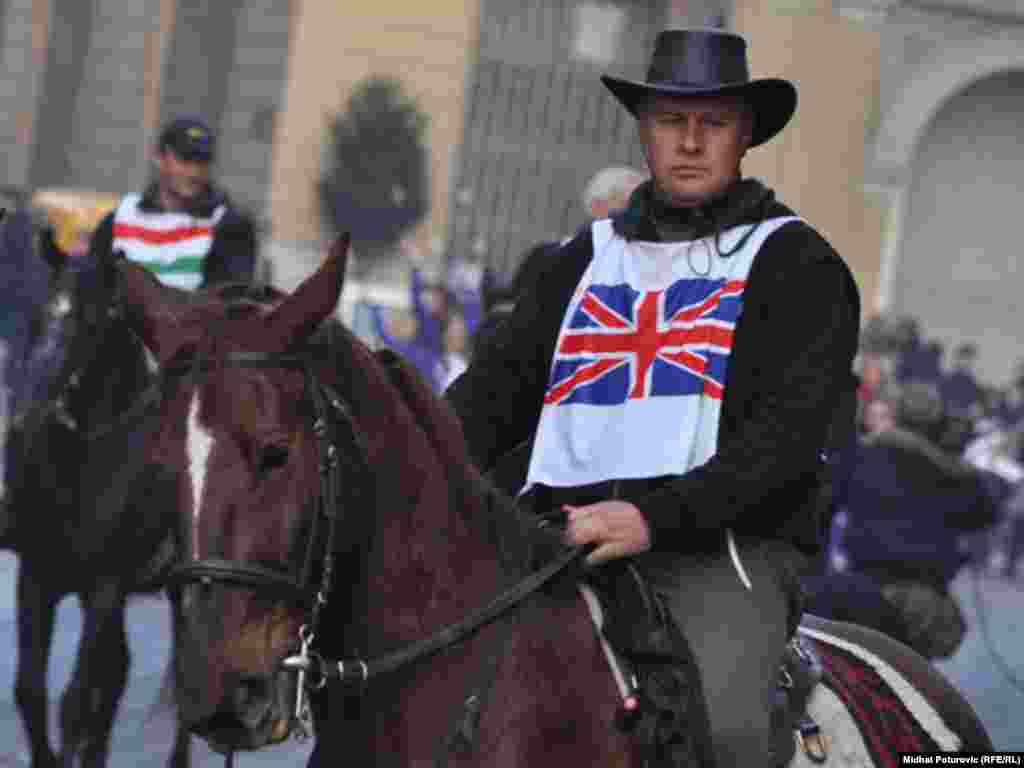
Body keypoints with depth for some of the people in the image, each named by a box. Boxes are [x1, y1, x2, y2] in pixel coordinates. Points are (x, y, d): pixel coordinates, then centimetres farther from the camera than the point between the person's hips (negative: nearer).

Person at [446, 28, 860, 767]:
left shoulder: (796, 262, 6)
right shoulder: (588, 257, 21)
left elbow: (789, 430, -7)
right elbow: (498, 385, 14)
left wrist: (655, 515, -21)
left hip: (725, 546, -4)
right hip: (560, 539, 4)